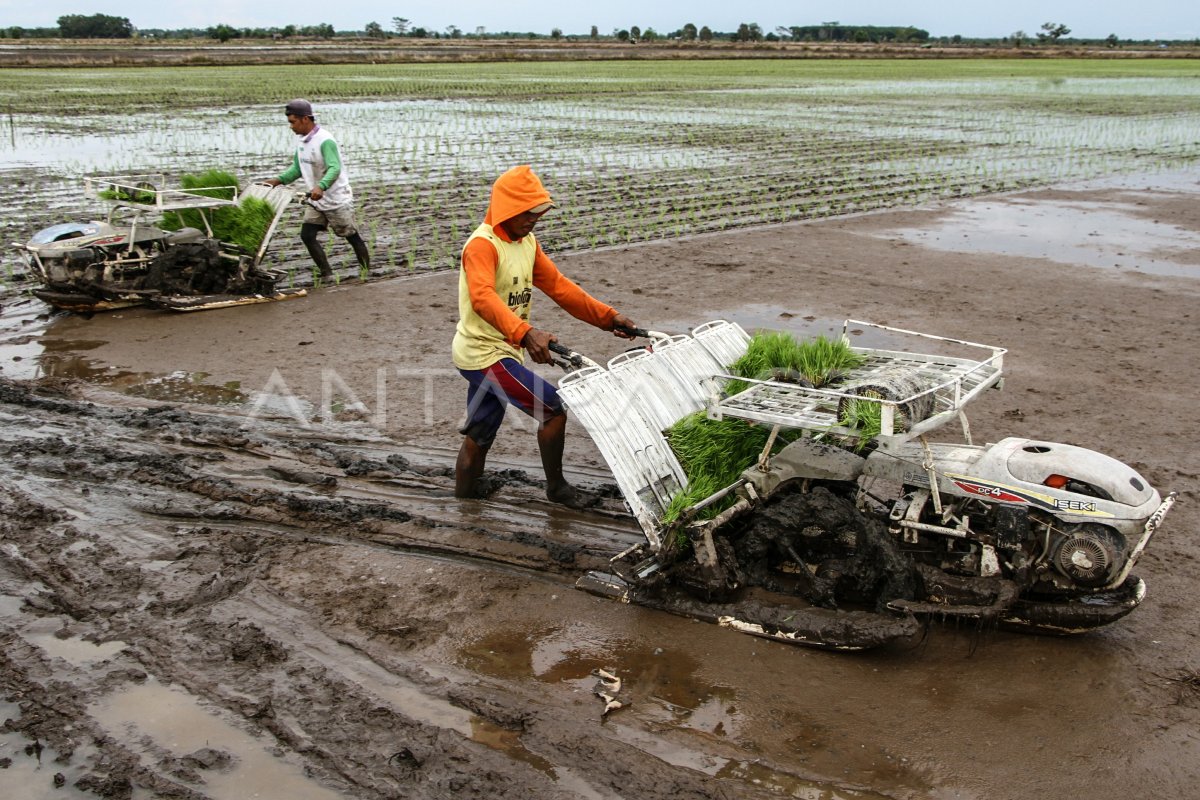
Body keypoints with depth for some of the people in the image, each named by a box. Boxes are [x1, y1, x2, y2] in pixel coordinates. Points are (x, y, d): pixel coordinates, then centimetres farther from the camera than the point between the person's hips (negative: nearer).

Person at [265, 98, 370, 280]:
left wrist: (321, 186, -49)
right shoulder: (301, 141, 5)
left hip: (337, 199, -8)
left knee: (352, 237, 3)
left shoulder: (325, 141, -21)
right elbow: (297, 168, 15)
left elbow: (334, 169, -32)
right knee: (307, 235, -1)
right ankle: (327, 274, 6)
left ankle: (367, 272, 18)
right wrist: (279, 180, 0)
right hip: (316, 200, 8)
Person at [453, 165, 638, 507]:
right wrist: (525, 334, -53)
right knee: (553, 408, -8)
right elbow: (483, 298, -38)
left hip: (501, 351, 9)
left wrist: (608, 317, 5)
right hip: (484, 354, -9)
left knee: (480, 436, 17)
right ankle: (556, 488, 8)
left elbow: (557, 285, 12)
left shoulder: (527, 243, 9)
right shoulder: (482, 245, -20)